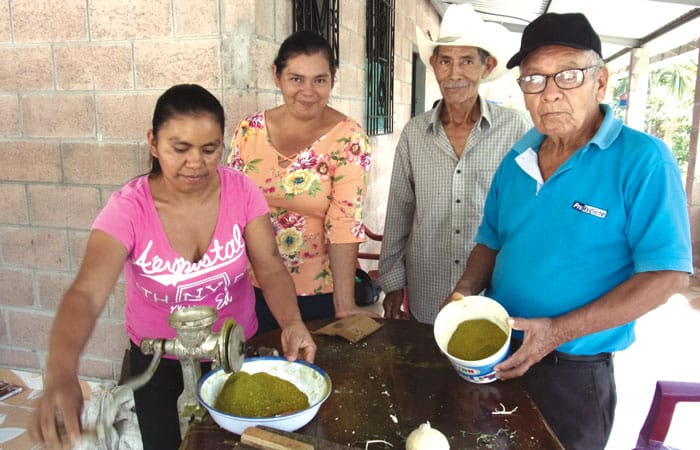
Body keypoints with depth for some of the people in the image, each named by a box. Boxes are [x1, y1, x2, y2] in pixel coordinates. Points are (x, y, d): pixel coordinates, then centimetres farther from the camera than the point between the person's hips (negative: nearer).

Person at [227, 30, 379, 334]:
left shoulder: (348, 138, -14)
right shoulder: (249, 130, -3)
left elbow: (345, 224, -19)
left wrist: (344, 307, -23)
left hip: (318, 293, -3)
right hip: (252, 289, 3)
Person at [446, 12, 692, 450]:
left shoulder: (643, 160, -15)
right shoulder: (517, 160, 2)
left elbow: (668, 274, -18)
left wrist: (559, 330, -24)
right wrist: (465, 293, -8)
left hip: (573, 372, -5)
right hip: (495, 356, 6)